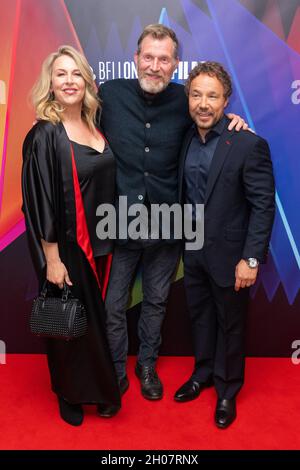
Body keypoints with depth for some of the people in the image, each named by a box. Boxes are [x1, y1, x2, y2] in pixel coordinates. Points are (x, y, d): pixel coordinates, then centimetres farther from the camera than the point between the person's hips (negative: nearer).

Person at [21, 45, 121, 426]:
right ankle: (69, 394, 34)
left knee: (99, 318, 17)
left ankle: (99, 385, 39)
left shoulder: (95, 127, 5)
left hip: (101, 244, 6)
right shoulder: (45, 135, -13)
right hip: (67, 248, -5)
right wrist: (51, 259, -16)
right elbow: (39, 202, -15)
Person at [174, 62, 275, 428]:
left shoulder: (248, 144, -17)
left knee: (230, 323, 13)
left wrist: (251, 259, -19)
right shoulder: (186, 139, 1)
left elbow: (263, 205, -16)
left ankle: (227, 389, 35)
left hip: (228, 254, -5)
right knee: (199, 316, 20)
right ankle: (203, 373, 44)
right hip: (193, 251, 5)